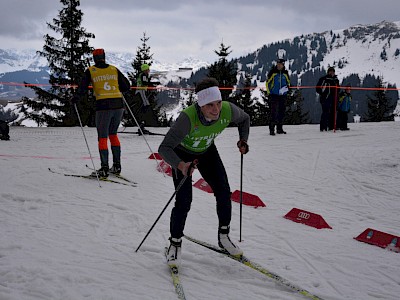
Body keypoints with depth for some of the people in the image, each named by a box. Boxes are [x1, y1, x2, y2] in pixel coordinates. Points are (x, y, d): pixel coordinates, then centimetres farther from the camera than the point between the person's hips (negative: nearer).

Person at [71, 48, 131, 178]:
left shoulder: (90, 71, 3)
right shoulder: (114, 69, 10)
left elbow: (83, 88, -1)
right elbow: (126, 87, 11)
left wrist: (76, 98, 15)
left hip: (103, 105, -3)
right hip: (118, 104, 3)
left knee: (102, 137, 4)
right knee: (113, 134, 18)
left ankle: (104, 169, -1)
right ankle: (117, 166, 17)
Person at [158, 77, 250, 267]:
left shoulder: (228, 110, -28)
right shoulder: (188, 118, -42)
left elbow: (244, 119, -2)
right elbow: (164, 148, -41)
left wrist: (243, 140, -15)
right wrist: (180, 165, -57)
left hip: (207, 151, 4)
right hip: (182, 154, -4)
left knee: (223, 191, -1)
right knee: (184, 201, -12)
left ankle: (224, 237, 18)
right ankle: (175, 244, 9)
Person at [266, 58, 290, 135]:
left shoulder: (285, 73, 6)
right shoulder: (272, 71, -4)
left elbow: (288, 82, 21)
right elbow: (267, 82, 3)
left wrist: (287, 87, 1)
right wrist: (268, 93, -2)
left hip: (283, 95, 4)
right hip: (274, 95, -4)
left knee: (282, 112, 8)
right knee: (274, 112, -12)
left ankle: (279, 128, 17)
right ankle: (272, 129, -9)